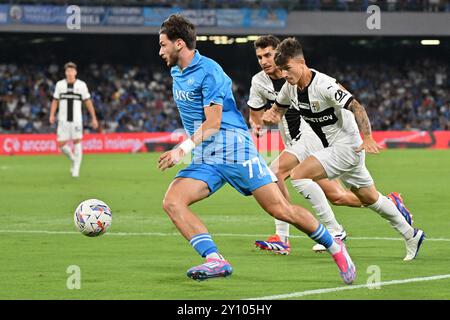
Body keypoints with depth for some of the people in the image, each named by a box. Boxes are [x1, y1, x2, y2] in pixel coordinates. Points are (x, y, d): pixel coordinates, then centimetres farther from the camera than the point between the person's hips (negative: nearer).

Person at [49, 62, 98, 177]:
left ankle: (76, 169, -1)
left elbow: (88, 102, 6)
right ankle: (73, 159, 26)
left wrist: (94, 118, 4)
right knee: (61, 144, -3)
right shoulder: (60, 84, 6)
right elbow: (55, 101, 11)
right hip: (63, 119, 2)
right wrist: (52, 115, -2)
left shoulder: (81, 85, 2)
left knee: (77, 142, -9)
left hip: (76, 119, -2)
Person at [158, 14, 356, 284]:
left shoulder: (209, 70, -12)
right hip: (205, 160, 7)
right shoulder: (176, 73, 13)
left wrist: (183, 149, -29)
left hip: (235, 149, -7)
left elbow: (212, 123, -18)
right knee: (172, 201, -18)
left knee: (280, 209, -9)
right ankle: (215, 261, -28)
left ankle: (335, 247, 11)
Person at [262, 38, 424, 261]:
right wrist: (269, 116, -10)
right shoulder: (290, 87, -1)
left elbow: (356, 107, -29)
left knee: (298, 176, -20)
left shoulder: (324, 85, -25)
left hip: (347, 147, -9)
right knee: (369, 198, 18)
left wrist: (367, 138, -40)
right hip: (331, 148, 9)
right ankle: (411, 236, 33)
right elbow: (277, 110, 14)